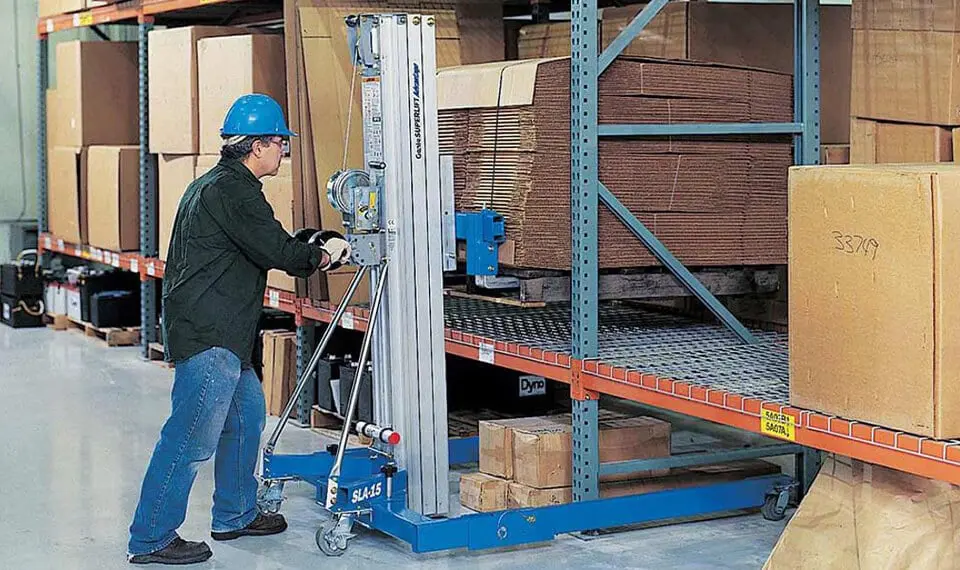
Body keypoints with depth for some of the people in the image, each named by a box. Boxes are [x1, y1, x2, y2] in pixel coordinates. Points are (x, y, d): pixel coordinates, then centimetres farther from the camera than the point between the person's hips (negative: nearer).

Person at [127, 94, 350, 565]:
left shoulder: (212, 184, 20)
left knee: (246, 416, 21)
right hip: (208, 334, -11)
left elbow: (262, 249, 22)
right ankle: (151, 540, -3)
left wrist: (308, 246, 13)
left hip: (221, 334, 11)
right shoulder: (233, 190, -14)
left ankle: (235, 516, 33)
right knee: (193, 437, -8)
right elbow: (276, 251, -17)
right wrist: (324, 254, 0)